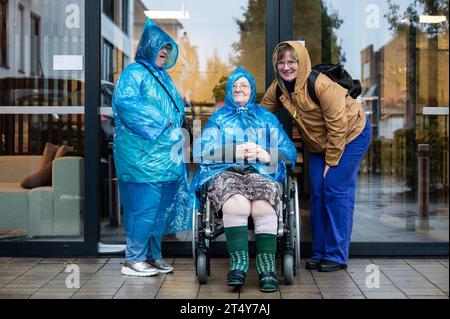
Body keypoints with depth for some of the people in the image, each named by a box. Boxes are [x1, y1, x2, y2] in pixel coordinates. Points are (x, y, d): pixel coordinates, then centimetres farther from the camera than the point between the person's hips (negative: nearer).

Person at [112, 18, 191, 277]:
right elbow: (124, 101, -20)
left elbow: (177, 107, 30)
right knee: (145, 205, -8)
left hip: (167, 154, 9)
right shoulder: (134, 72, -5)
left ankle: (153, 255, 20)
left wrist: (175, 122, 11)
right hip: (143, 154, -8)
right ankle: (133, 260, 3)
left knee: (163, 206, 10)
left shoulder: (163, 76, 21)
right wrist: (160, 121, -17)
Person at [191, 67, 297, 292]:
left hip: (261, 173, 1)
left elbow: (289, 153, 15)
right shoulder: (218, 118, 24)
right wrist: (234, 152, -6)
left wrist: (263, 153, -4)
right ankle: (238, 265, -34)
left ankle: (267, 268, -33)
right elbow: (200, 151, 7)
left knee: (263, 206, -35)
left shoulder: (267, 118, 25)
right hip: (225, 172, 0)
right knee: (237, 204, -37)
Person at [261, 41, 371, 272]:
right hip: (318, 144, 7)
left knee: (336, 190, -12)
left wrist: (332, 161, -20)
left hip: (351, 135, -7)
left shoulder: (321, 85, -29)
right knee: (317, 193, 4)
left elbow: (338, 126, -26)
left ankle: (337, 256, -4)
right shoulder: (277, 89, -9)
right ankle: (319, 253, 14)